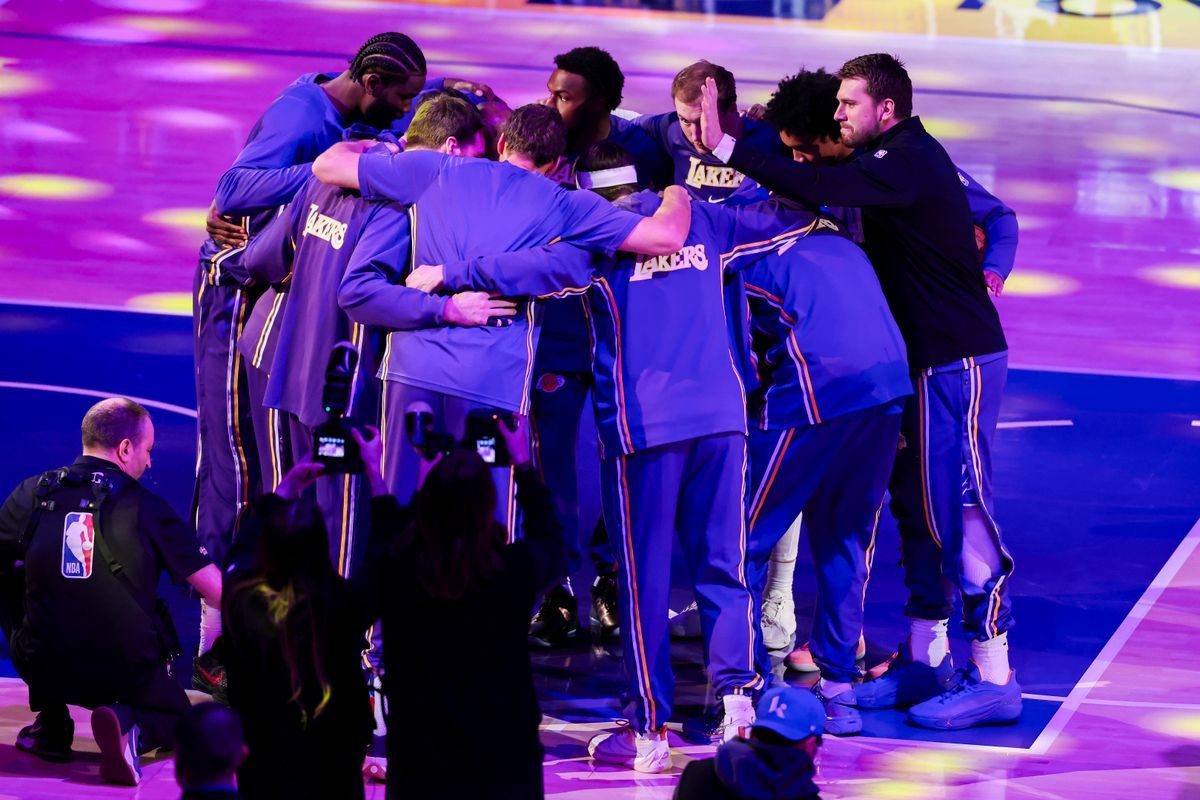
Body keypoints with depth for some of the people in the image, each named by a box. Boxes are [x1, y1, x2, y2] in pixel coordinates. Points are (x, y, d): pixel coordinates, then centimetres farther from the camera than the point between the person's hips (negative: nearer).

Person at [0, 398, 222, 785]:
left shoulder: (32, 495, 2)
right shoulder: (146, 507, -1)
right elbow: (213, 586, -1)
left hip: (45, 667, 1)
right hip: (129, 672, -1)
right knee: (175, 719, 28)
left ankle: (51, 724, 23)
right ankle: (129, 725, -10)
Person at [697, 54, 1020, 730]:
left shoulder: (909, 163, -17)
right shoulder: (907, 158, 15)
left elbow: (819, 189, -31)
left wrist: (726, 147, -32)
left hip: (958, 362, -10)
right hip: (933, 357, 10)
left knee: (961, 509, -8)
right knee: (917, 504, 12)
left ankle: (994, 679, -6)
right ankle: (925, 660, 19)